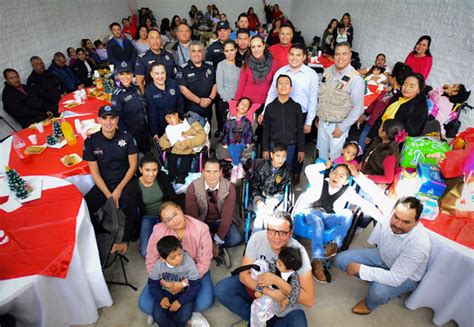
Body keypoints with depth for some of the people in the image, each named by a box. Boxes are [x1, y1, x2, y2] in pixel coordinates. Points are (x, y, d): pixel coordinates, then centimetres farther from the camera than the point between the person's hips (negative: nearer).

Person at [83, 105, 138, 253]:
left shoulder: (126, 137, -4)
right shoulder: (91, 141, -5)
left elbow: (133, 165, -2)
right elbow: (95, 172, -3)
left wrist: (119, 189, -12)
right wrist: (108, 194, -14)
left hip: (125, 181, -1)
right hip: (103, 184, 2)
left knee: (128, 206, -33)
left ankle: (125, 240, -13)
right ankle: (100, 233, 8)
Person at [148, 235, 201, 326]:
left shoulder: (189, 262, -25)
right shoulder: (158, 265, -18)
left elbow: (196, 285, -18)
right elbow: (152, 284, -4)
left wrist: (180, 301, -23)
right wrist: (161, 298, -20)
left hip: (184, 293, -1)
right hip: (166, 293, 2)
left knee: (184, 316, -23)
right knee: (157, 315, -20)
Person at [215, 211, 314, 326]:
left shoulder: (298, 252, -28)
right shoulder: (257, 238, -23)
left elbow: (309, 301, -29)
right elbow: (243, 274, -17)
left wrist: (276, 280, -36)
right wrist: (268, 292, -33)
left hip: (285, 297, -1)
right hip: (257, 286, 2)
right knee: (221, 289, -18)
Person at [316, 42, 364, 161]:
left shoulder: (356, 79, -18)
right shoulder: (328, 71, 0)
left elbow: (358, 108, -16)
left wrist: (342, 127, -15)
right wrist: (318, 115, 13)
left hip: (338, 126, -5)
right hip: (322, 121, 5)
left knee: (334, 158, 8)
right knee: (321, 154, 19)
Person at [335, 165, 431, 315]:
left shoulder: (419, 244, -38)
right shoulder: (391, 208, -26)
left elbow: (395, 278, -38)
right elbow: (376, 192, -3)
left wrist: (359, 269, -36)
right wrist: (357, 175, 5)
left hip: (405, 276, -5)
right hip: (382, 256, 5)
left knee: (378, 292, -35)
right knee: (341, 259, -8)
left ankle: (369, 304, 3)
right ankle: (376, 281, 10)